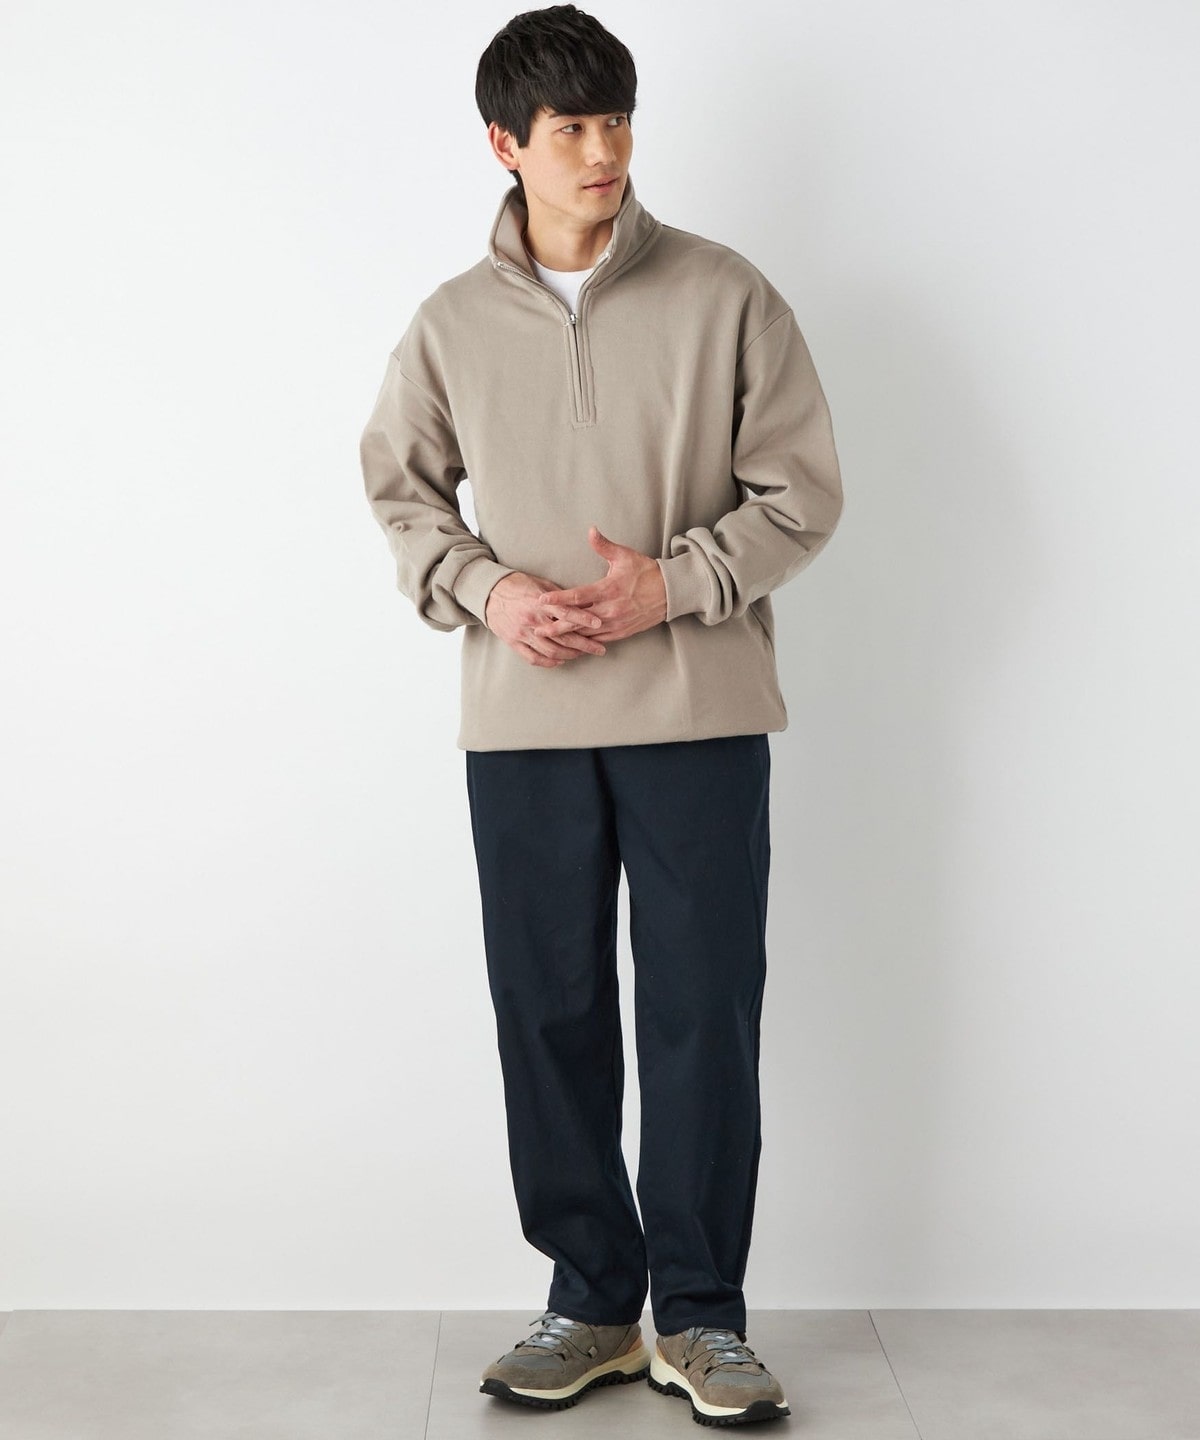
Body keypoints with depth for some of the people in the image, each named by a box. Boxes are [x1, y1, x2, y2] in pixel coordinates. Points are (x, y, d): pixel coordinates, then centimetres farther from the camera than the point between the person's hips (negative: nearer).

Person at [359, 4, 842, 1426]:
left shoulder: (725, 296, -1)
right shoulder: (452, 323, 5)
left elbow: (802, 490, 1)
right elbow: (400, 485, 15)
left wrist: (670, 584, -13)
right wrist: (488, 590, -4)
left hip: (700, 715, -2)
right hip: (523, 722, 2)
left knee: (705, 1014, 1)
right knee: (550, 1015, 7)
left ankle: (700, 1313, 15)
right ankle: (591, 1299, 22)